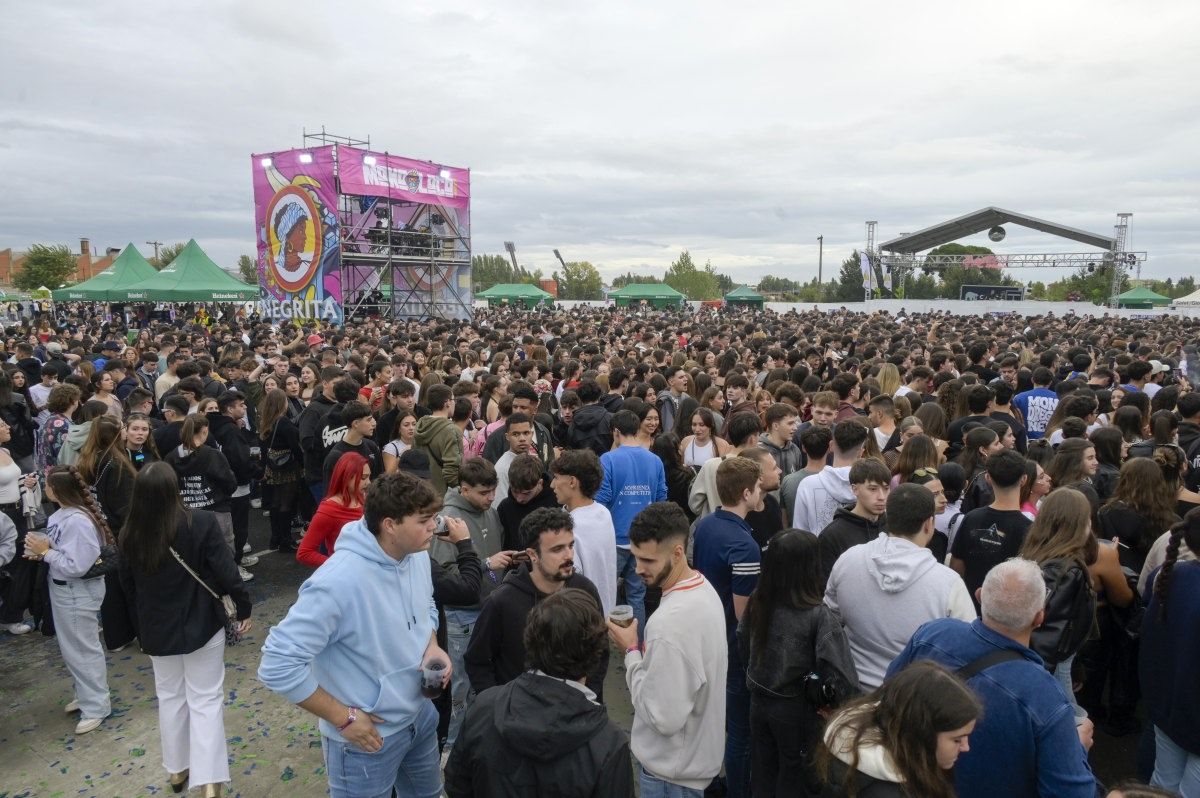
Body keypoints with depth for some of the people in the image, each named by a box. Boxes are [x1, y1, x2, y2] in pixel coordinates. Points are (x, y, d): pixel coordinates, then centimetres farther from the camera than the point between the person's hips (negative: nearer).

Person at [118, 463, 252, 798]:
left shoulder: (130, 534, -10)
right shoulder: (201, 523, -22)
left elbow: (128, 583, 5)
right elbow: (226, 571, -17)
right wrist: (243, 607, -2)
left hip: (157, 630, 4)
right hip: (201, 626, -3)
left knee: (169, 696, 21)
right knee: (205, 700, 6)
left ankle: (176, 769, 35)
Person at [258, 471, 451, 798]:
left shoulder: (417, 555, -9)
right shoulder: (339, 582, -33)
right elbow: (278, 664, -30)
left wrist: (432, 646, -9)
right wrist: (343, 717, -23)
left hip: (420, 715, 7)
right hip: (368, 738, -7)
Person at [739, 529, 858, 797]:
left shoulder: (756, 601, -11)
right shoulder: (817, 615, -26)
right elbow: (842, 676, -28)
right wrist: (832, 705, -9)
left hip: (759, 702, 4)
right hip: (797, 710, -4)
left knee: (762, 775, 23)